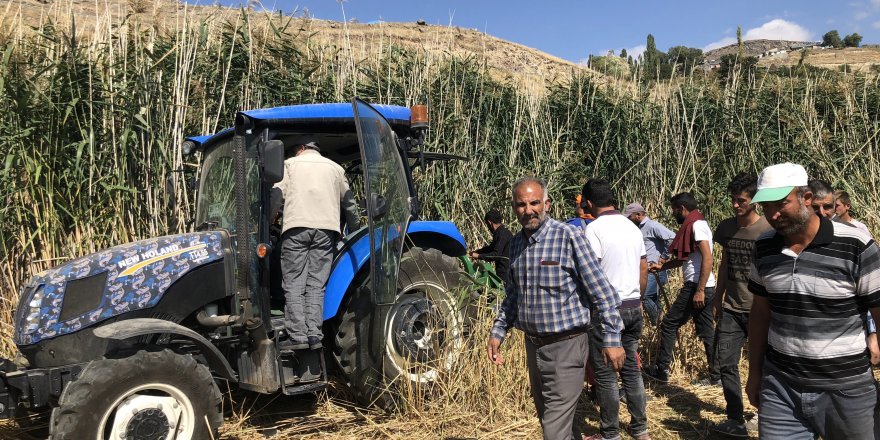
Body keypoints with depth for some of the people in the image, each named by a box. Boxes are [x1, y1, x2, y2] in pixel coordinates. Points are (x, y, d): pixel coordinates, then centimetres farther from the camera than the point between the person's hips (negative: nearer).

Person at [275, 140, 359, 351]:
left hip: (296, 226, -2)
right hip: (326, 227, 2)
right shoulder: (335, 167, 23)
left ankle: (297, 335, -8)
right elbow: (349, 204, 23)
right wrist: (354, 232, 33)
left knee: (294, 283, -1)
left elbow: (277, 194, 2)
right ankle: (314, 334, -6)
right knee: (316, 284, 2)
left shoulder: (291, 163, 17)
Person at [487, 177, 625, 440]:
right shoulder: (517, 243, 6)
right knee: (546, 416, 20)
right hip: (533, 344, 7)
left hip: (565, 345, -7)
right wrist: (497, 332, 11)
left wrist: (611, 339, -15)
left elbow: (602, 291, -12)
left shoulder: (569, 236, -13)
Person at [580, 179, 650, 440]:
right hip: (633, 307, 7)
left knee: (605, 374, 4)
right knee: (631, 368, 16)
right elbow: (644, 268, 14)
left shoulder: (594, 229, -14)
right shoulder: (632, 227, 9)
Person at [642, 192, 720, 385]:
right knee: (706, 331, 11)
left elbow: (707, 259, -22)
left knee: (669, 325, 0)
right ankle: (716, 376, 15)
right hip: (703, 288, 10)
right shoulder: (695, 225, 18)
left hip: (697, 286, -10)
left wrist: (699, 290, -24)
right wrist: (662, 266, 25)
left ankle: (661, 370, 8)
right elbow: (684, 259, 28)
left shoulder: (696, 225, -13)